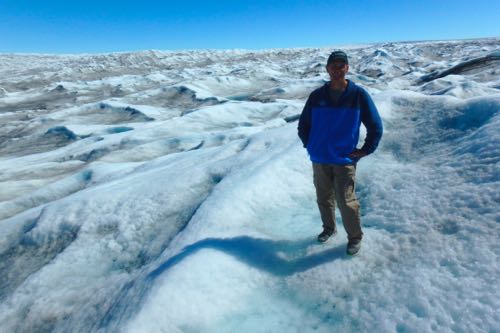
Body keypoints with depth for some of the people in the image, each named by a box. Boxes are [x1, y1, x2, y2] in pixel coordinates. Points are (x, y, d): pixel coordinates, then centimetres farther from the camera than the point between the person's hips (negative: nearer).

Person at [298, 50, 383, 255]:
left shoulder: (358, 95, -3)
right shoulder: (317, 96, 4)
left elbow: (375, 127, 1)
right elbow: (303, 124, 14)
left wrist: (365, 151, -3)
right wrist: (309, 145, 7)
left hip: (345, 160, -3)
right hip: (319, 160, 3)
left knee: (346, 202, -5)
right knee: (324, 199, 15)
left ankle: (355, 237, 18)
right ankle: (329, 228, 37)